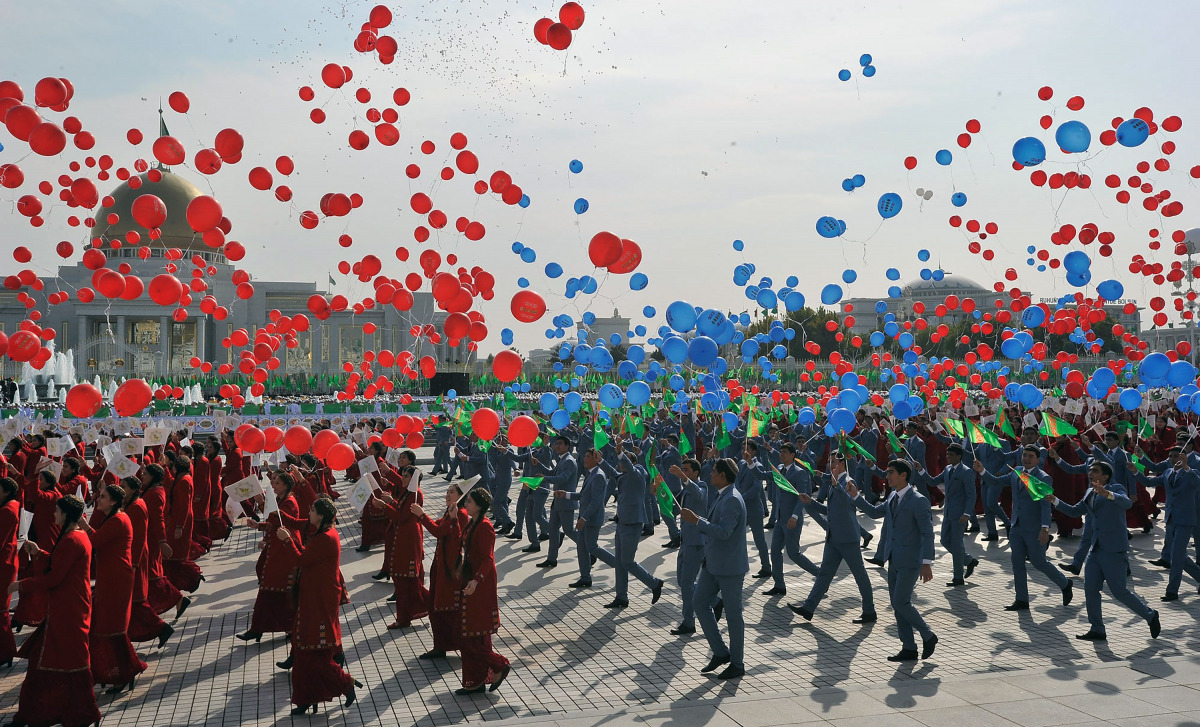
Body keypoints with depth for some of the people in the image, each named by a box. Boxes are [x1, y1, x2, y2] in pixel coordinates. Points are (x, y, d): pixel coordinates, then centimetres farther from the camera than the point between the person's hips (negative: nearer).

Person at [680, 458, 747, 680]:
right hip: (713, 563, 10)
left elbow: (724, 532, -28)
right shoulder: (721, 496, 12)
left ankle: (737, 664, 16)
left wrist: (696, 520, -25)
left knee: (733, 614, 2)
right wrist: (697, 520, 6)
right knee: (700, 602, 8)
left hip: (730, 566, -10)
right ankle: (720, 652, 18)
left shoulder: (732, 500, -20)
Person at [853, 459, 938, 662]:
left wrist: (927, 563, -22)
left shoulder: (918, 500, -14)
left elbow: (928, 533, -17)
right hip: (894, 559, 9)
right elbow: (874, 512, 22)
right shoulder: (893, 497, 12)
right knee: (897, 603, 9)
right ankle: (908, 649, 17)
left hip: (910, 560, -9)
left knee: (901, 602, -10)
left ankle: (928, 636, 11)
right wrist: (856, 496, 11)